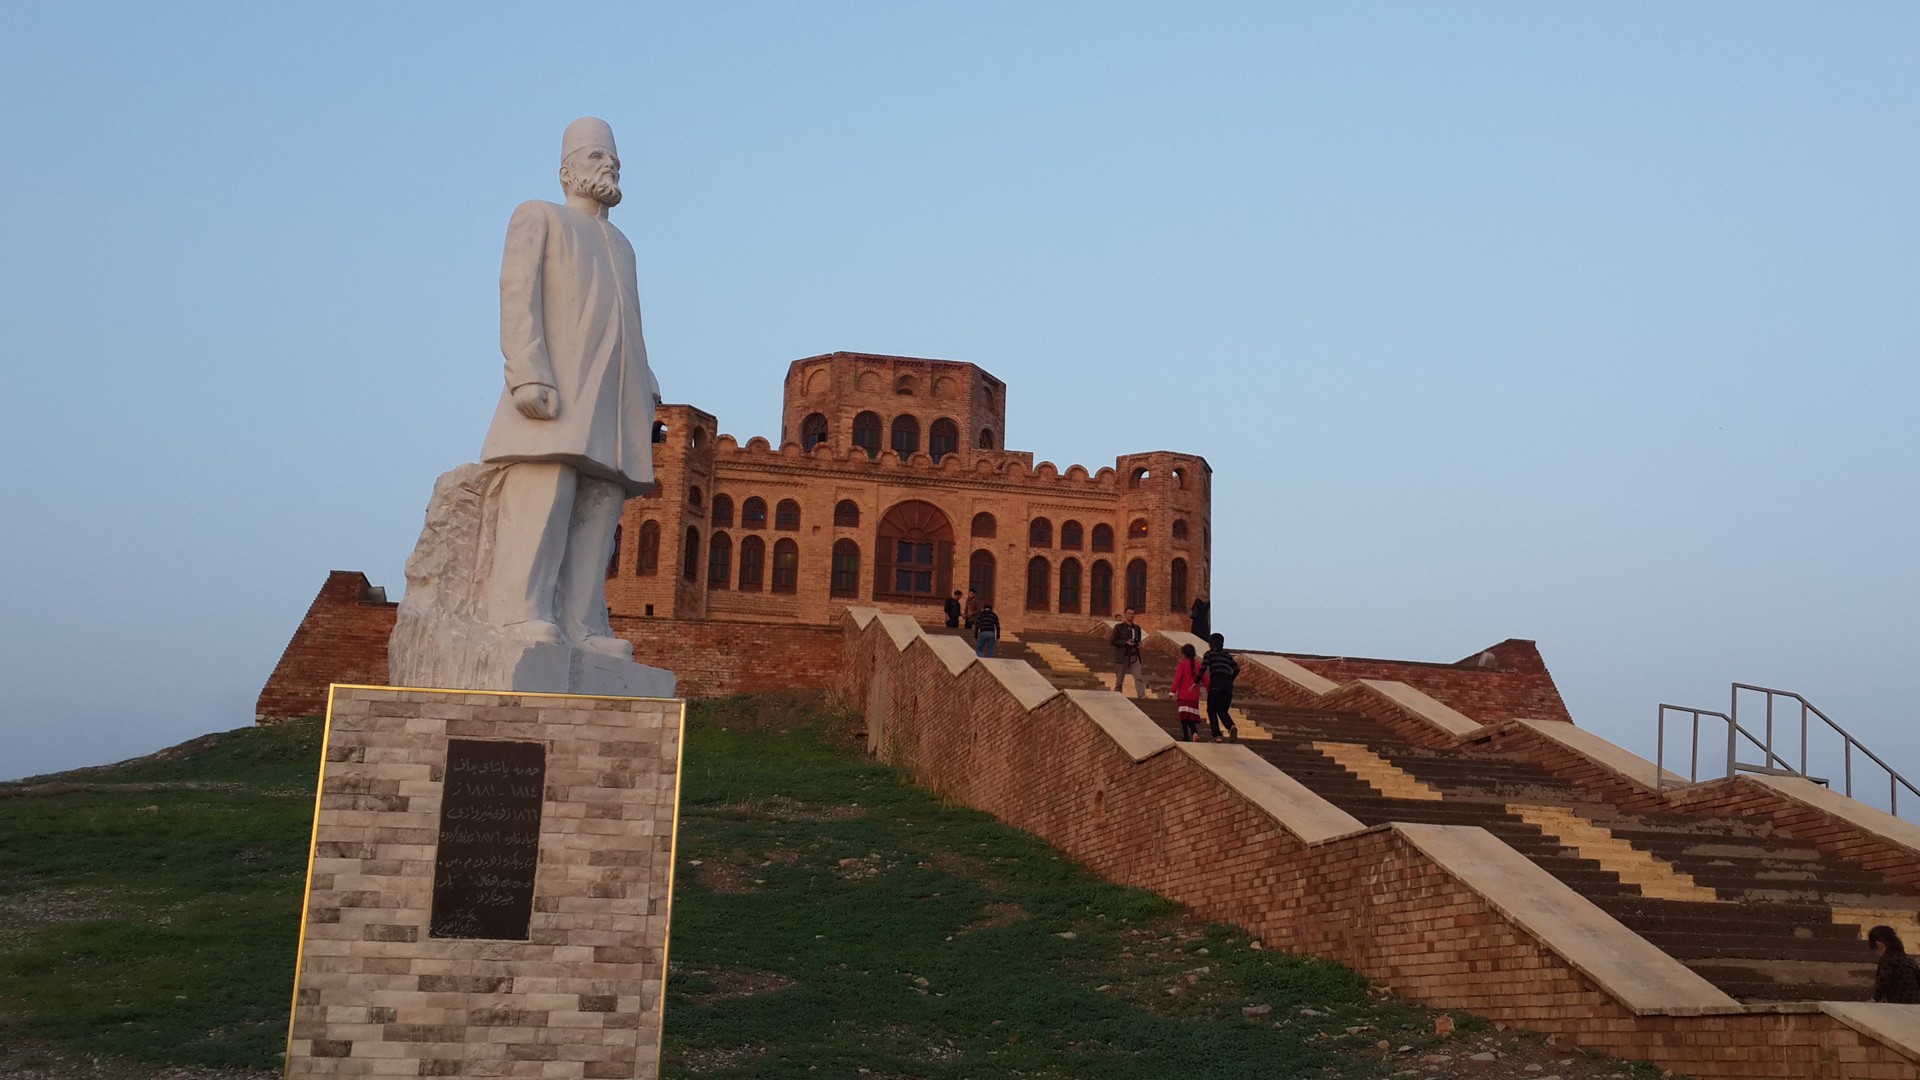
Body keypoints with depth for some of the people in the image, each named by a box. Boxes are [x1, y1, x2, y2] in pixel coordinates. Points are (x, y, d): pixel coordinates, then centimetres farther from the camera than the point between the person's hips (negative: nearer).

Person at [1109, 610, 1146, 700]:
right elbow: (1112, 641, -7)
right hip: (1122, 656, -3)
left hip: (1134, 656, 3)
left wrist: (1139, 644, 1)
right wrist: (1126, 642, -17)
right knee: (1119, 680, 5)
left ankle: (1142, 696, -20)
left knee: (1138, 677, -12)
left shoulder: (1136, 627, 11)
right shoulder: (1119, 627, -2)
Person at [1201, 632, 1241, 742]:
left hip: (1216, 682, -4)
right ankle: (1232, 727, -19)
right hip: (1228, 684, 4)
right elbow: (1237, 669, 12)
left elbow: (1203, 669, -5)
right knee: (1223, 710, 11)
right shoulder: (1227, 655, 21)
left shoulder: (1209, 653, 7)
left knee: (1211, 710, 6)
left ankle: (1217, 736, -6)